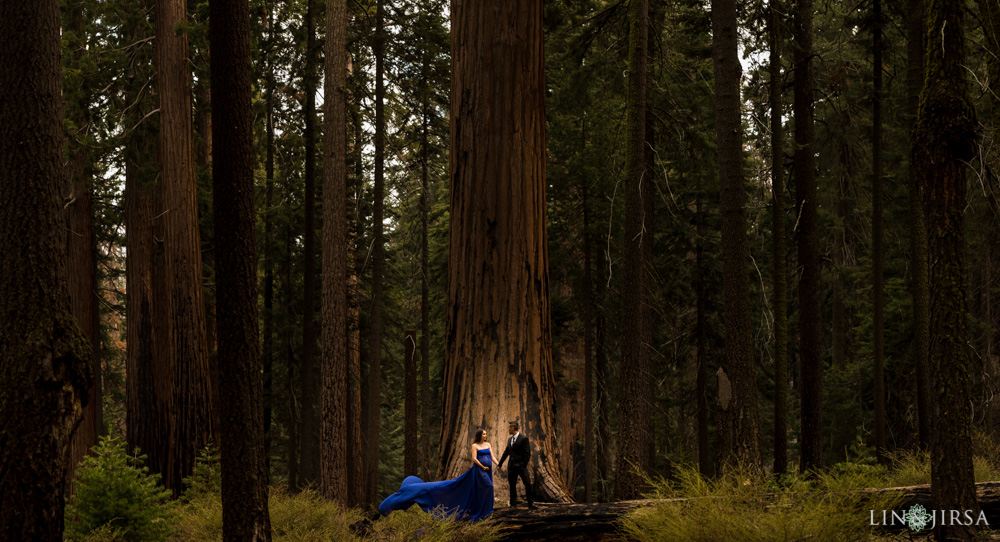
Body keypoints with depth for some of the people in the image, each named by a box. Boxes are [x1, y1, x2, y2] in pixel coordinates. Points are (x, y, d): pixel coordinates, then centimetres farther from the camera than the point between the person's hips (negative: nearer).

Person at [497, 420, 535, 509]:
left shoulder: (524, 438, -6)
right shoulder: (510, 440, 15)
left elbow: (527, 453, -9)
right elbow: (506, 452, 22)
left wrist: (524, 465, -15)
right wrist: (500, 464, 22)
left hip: (521, 466, -7)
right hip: (512, 466, 7)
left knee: (527, 483, -9)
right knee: (512, 485, 8)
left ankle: (530, 503, -2)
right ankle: (513, 504, 15)